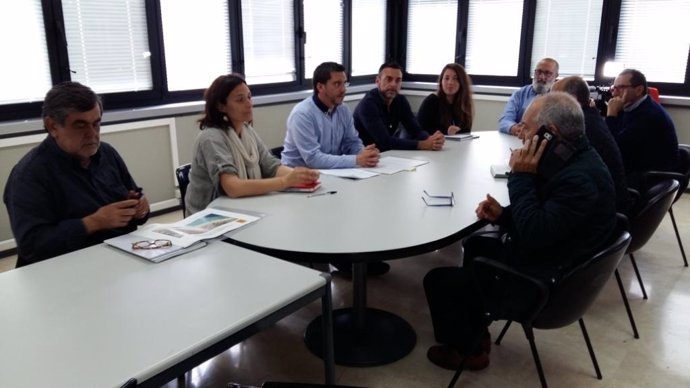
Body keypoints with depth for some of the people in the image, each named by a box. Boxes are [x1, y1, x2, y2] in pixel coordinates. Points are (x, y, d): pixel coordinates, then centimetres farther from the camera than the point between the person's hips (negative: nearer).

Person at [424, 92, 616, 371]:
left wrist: (520, 177, -25)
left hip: (542, 285, -11)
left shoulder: (580, 179, -30)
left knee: (437, 281, -4)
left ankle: (467, 350, 20)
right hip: (545, 260, 11)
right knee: (475, 245, 28)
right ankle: (476, 332, 32)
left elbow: (534, 235, -32)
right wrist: (503, 215, -4)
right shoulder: (573, 160, 3)